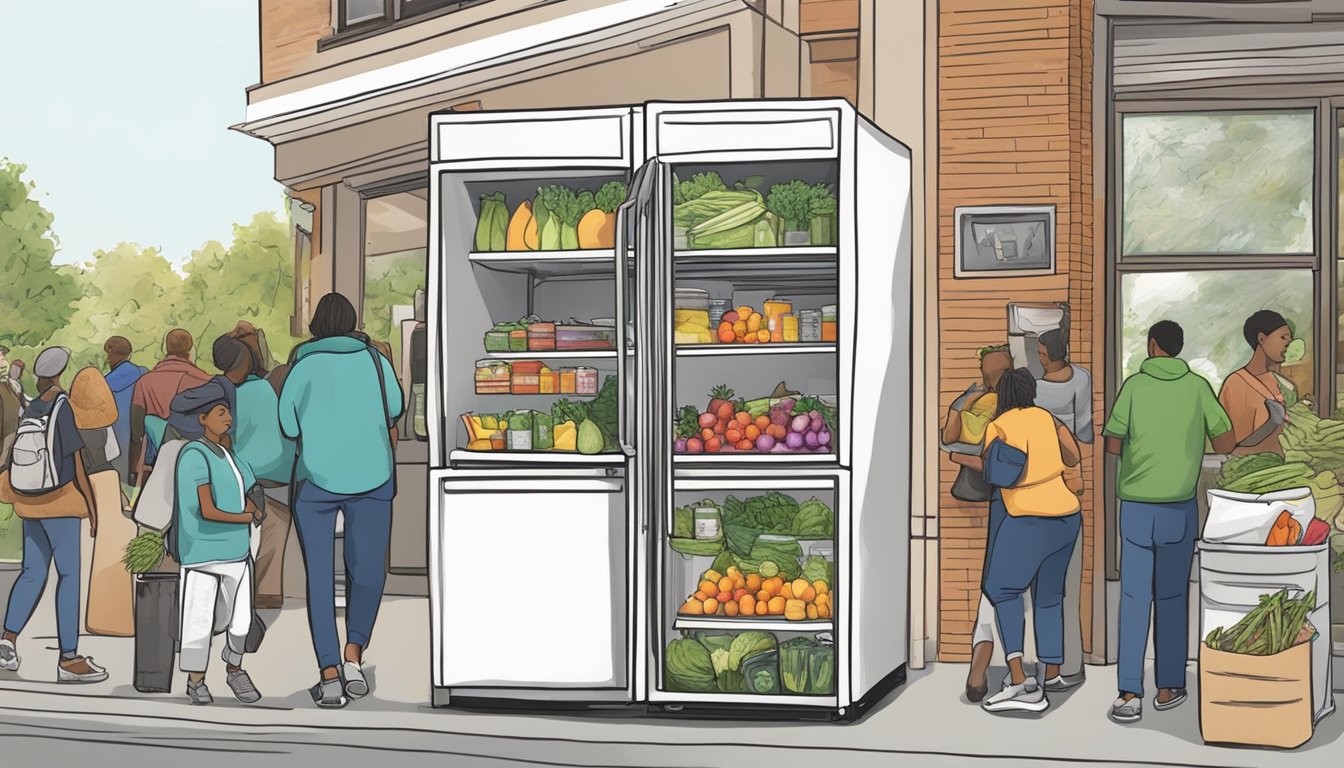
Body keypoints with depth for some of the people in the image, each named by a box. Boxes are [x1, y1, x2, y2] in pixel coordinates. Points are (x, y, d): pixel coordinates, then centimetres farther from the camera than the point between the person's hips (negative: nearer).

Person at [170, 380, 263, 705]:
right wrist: (246, 518, -6)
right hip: (202, 553, -7)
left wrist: (254, 510, -9)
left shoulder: (228, 454, 11)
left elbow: (246, 498, 14)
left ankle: (234, 669, 27)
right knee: (200, 618, 0)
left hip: (236, 550, 7)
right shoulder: (194, 455, -14)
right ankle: (196, 681, 13)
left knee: (240, 618, 8)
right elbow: (208, 511, -19)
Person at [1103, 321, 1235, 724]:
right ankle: (1168, 688, 18)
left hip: (1136, 505, -1)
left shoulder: (1134, 385, -4)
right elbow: (1226, 442, 0)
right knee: (1172, 597, 12)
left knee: (1134, 598, 1)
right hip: (1179, 506, 1)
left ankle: (1129, 694, -6)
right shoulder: (1197, 386, -2)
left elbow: (1112, 444, -3)